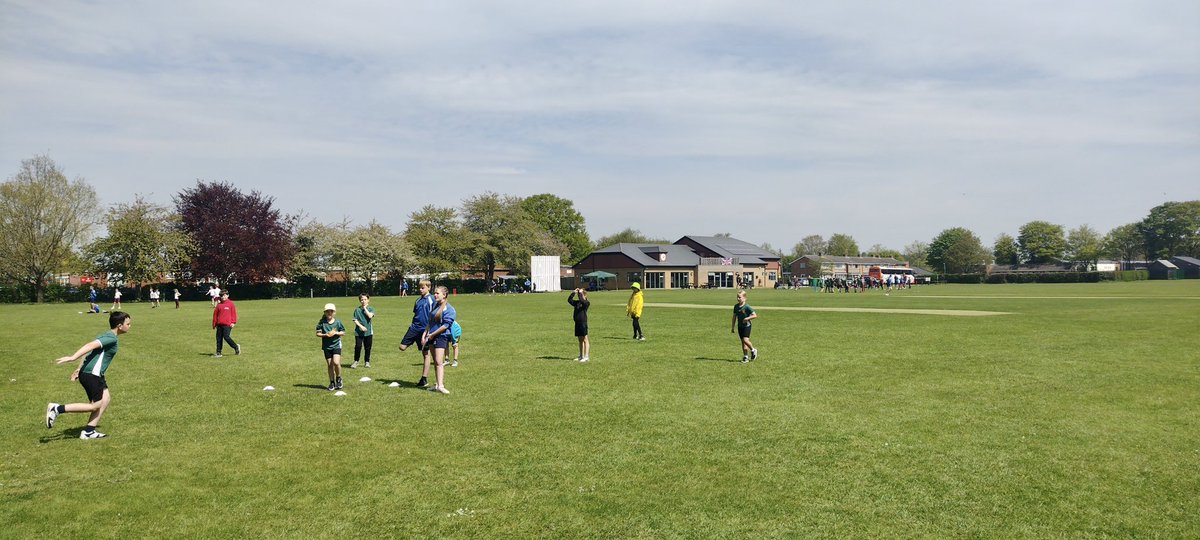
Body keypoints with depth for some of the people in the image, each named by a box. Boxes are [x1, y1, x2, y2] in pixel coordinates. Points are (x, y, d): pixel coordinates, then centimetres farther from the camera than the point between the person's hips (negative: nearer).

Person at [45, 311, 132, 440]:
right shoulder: (112, 338, -13)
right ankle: (57, 408, -3)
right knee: (95, 405, -2)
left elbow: (92, 352, 18)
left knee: (106, 398, 12)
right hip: (92, 375, -10)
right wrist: (73, 357, -33)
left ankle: (89, 431, 13)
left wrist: (79, 369, 18)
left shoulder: (107, 336, 17)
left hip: (87, 373, 10)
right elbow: (91, 345, -25)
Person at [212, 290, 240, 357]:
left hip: (227, 324, -5)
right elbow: (215, 314, 16)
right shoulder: (219, 305, 11)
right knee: (219, 338, 5)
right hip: (219, 324, 5)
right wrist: (214, 323, 14)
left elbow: (234, 313, -1)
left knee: (226, 337, -14)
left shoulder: (231, 303, 0)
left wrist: (233, 322, -7)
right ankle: (218, 353, 10)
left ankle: (236, 347, 6)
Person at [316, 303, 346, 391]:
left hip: (336, 345, -1)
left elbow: (343, 332, 5)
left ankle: (338, 379, 8)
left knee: (336, 362, -16)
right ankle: (332, 382, 20)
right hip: (326, 346, 1)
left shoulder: (337, 322, -2)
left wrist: (336, 333, -12)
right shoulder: (322, 322, -2)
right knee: (330, 365, 7)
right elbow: (318, 333, 0)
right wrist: (325, 335, -16)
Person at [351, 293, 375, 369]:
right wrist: (361, 326, -15)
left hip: (368, 331, 1)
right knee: (358, 347, -4)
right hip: (359, 331, -1)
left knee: (367, 348, 7)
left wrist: (365, 308, -9)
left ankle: (367, 362, 19)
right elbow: (355, 320, -2)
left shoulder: (371, 309, 3)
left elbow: (370, 316, -16)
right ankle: (356, 361, 11)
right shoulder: (357, 310, 2)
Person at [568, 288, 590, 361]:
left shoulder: (586, 303, -8)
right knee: (580, 340, 14)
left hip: (583, 323, -8)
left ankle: (586, 357, -2)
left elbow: (582, 301, -27)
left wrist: (581, 293, -17)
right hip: (577, 323, 8)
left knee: (584, 340, -4)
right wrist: (573, 293, 7)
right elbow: (569, 300, 14)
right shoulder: (577, 302, 13)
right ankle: (581, 356, 21)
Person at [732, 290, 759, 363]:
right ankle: (745, 357, 14)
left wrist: (747, 318, -25)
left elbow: (755, 315, -13)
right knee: (742, 342, 8)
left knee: (745, 340, -18)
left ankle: (753, 350, 9)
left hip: (746, 326, -6)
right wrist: (732, 327, 14)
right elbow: (734, 317, 13)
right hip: (740, 326, 6)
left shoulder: (747, 307, -14)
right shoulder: (736, 306, 4)